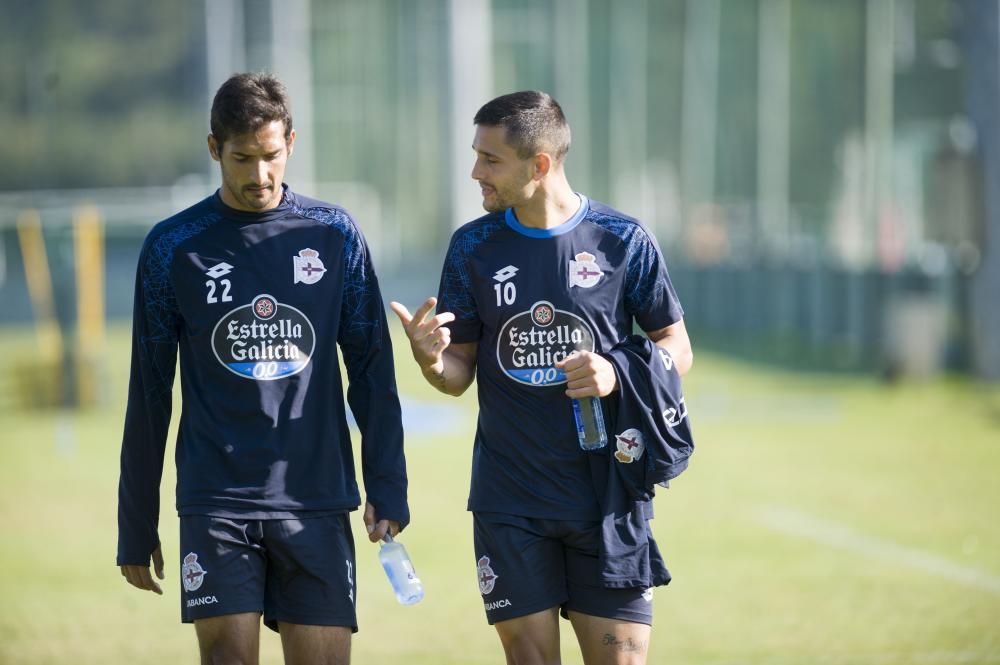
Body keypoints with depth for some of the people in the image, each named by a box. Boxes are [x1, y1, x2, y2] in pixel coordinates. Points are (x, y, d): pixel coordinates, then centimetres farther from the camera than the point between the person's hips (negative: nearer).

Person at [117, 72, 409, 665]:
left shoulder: (335, 236, 6)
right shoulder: (174, 248, 3)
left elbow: (372, 371, 9)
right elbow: (149, 393, 7)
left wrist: (388, 488, 2)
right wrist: (137, 527, 8)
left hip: (317, 501, 1)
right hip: (217, 501, -1)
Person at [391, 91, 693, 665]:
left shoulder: (622, 241, -3)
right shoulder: (474, 247, 3)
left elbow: (676, 348, 4)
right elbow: (460, 373, 7)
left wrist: (617, 374, -15)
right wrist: (431, 361, -16)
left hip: (607, 496, -2)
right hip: (509, 504, 2)